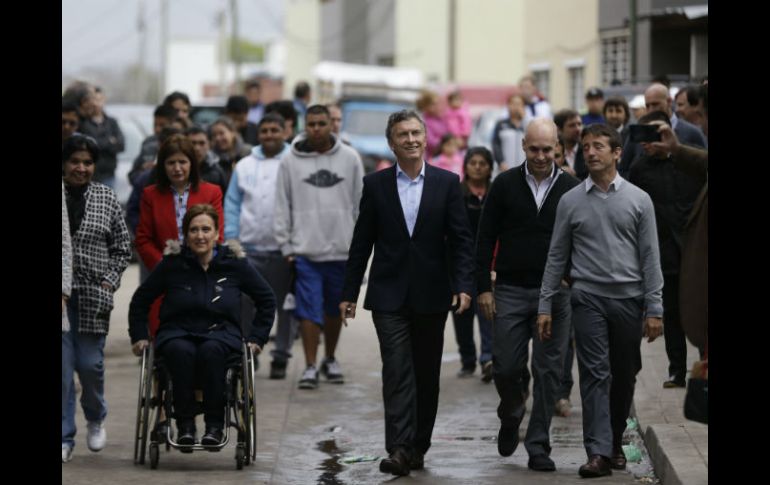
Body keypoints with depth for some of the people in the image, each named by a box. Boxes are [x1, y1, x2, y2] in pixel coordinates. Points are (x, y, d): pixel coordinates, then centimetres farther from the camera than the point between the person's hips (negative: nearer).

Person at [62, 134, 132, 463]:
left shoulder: (107, 199, 6)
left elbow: (122, 247, 10)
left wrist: (109, 282, -1)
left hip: (94, 296, 1)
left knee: (90, 363, 1)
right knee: (62, 365, -5)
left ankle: (96, 418, 30)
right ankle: (64, 438, 1)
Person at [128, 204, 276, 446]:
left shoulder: (235, 263, 3)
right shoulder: (173, 263, 1)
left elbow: (267, 301, 15)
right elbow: (140, 301, 14)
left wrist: (256, 338, 8)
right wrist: (139, 336, 7)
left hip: (221, 333, 0)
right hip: (178, 334, 0)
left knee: (211, 351, -37)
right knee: (182, 352, -37)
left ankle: (215, 425, -30)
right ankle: (185, 425, -29)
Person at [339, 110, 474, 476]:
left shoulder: (447, 183, 3)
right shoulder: (376, 184, 3)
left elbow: (461, 239, 0)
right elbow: (362, 242, 6)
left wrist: (463, 285, -12)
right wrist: (350, 292, 4)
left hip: (431, 294, 1)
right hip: (389, 295, -1)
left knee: (426, 375, 8)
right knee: (397, 372, -10)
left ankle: (418, 446, 18)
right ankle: (399, 449, -16)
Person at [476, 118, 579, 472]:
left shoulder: (570, 188, 2)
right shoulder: (505, 185, 1)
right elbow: (485, 239, 3)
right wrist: (483, 288, -2)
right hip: (510, 292, 0)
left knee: (548, 370, -1)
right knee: (506, 367, 0)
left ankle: (538, 447, 7)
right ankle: (510, 417, 31)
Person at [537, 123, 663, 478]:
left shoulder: (638, 199, 5)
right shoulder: (570, 201, 6)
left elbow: (650, 258, 3)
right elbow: (556, 257, 9)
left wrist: (654, 309, -3)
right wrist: (545, 305, 4)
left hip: (628, 299, 1)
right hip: (588, 299, -1)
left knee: (624, 377, 7)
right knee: (595, 375, -9)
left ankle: (615, 442, 23)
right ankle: (598, 452, -13)